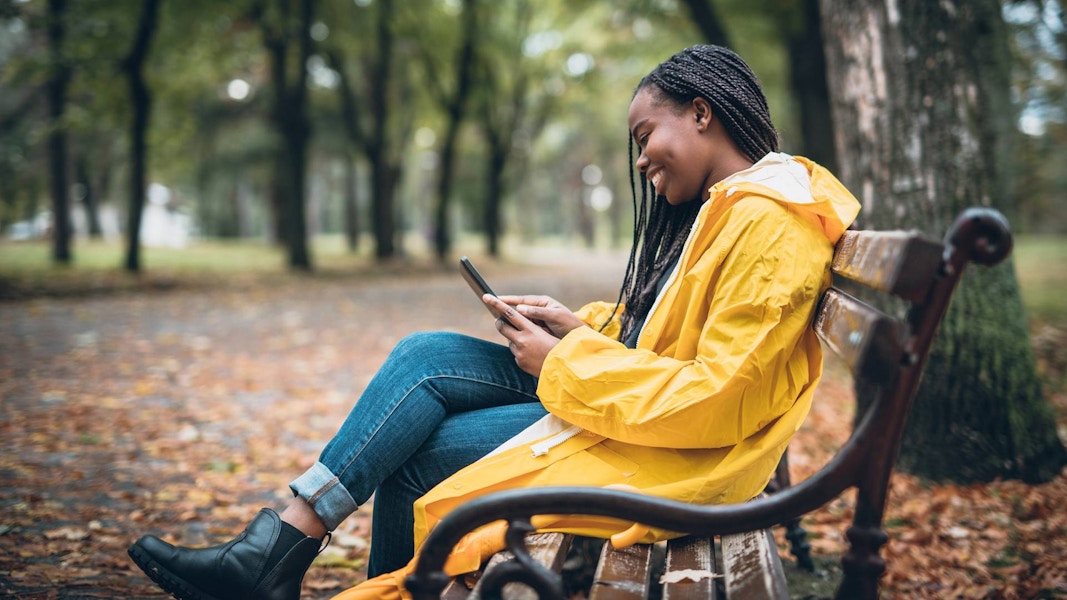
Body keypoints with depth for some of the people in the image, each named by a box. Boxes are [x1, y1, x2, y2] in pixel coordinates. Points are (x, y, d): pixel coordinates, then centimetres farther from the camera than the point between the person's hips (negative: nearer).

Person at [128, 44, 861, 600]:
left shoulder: (771, 223, -18)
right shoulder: (714, 209, 14)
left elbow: (720, 400, -23)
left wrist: (566, 365, -16)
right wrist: (579, 326, 3)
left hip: (666, 450, -9)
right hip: (624, 403, 10)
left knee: (418, 453, -13)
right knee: (426, 356, -5)